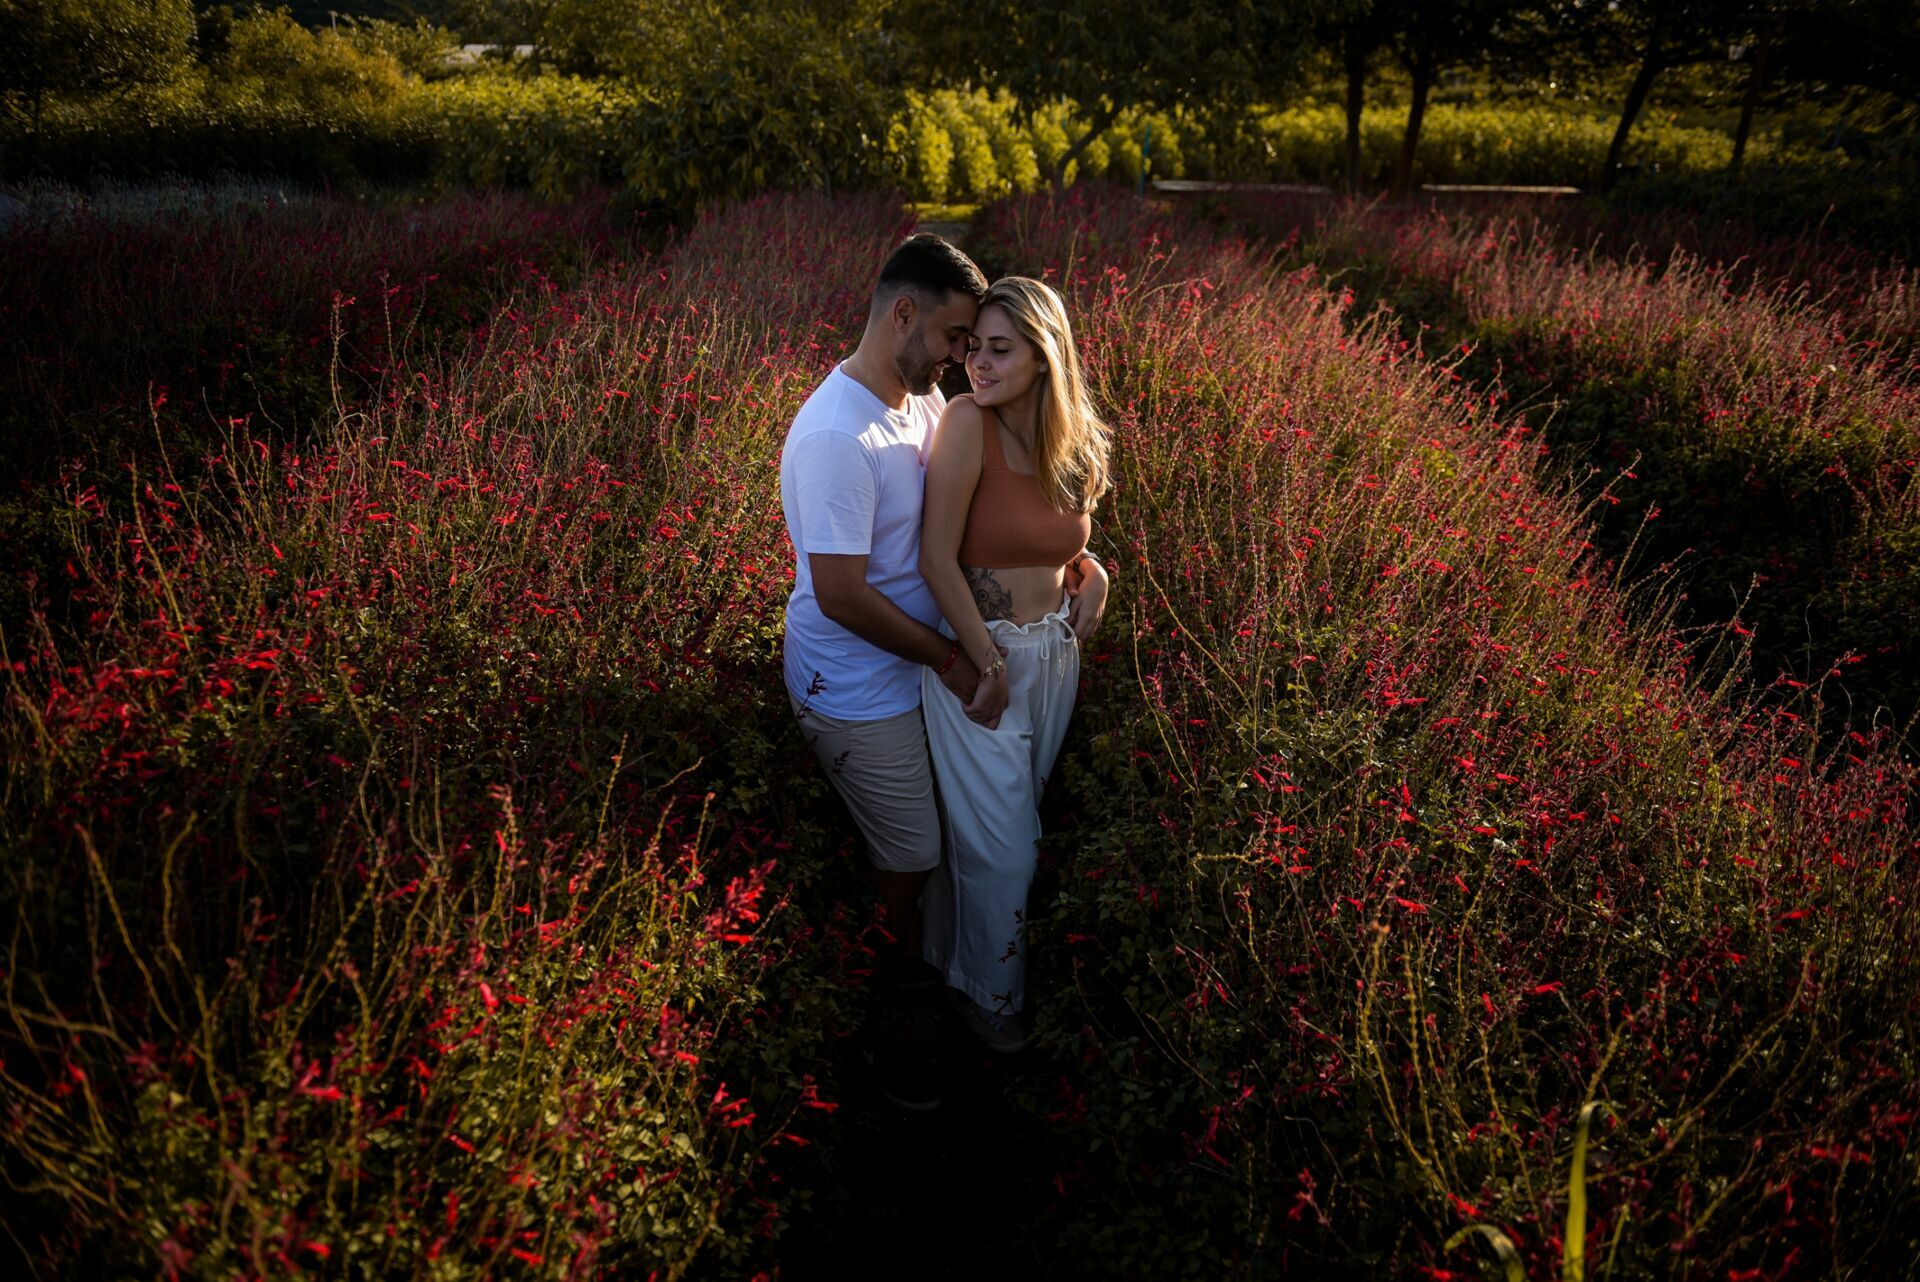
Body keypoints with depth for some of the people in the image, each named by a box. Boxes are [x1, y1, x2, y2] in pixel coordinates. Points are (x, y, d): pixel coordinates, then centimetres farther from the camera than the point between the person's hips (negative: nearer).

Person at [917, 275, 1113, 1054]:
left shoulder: (1078, 443, -1)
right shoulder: (967, 424, -20)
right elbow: (937, 559, -21)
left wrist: (1092, 572, -6)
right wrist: (989, 667, -16)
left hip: (1055, 655, 6)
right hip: (976, 655, -6)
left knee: (1016, 822, 22)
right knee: (1001, 847, 7)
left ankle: (953, 954, 48)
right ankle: (990, 993, 34)